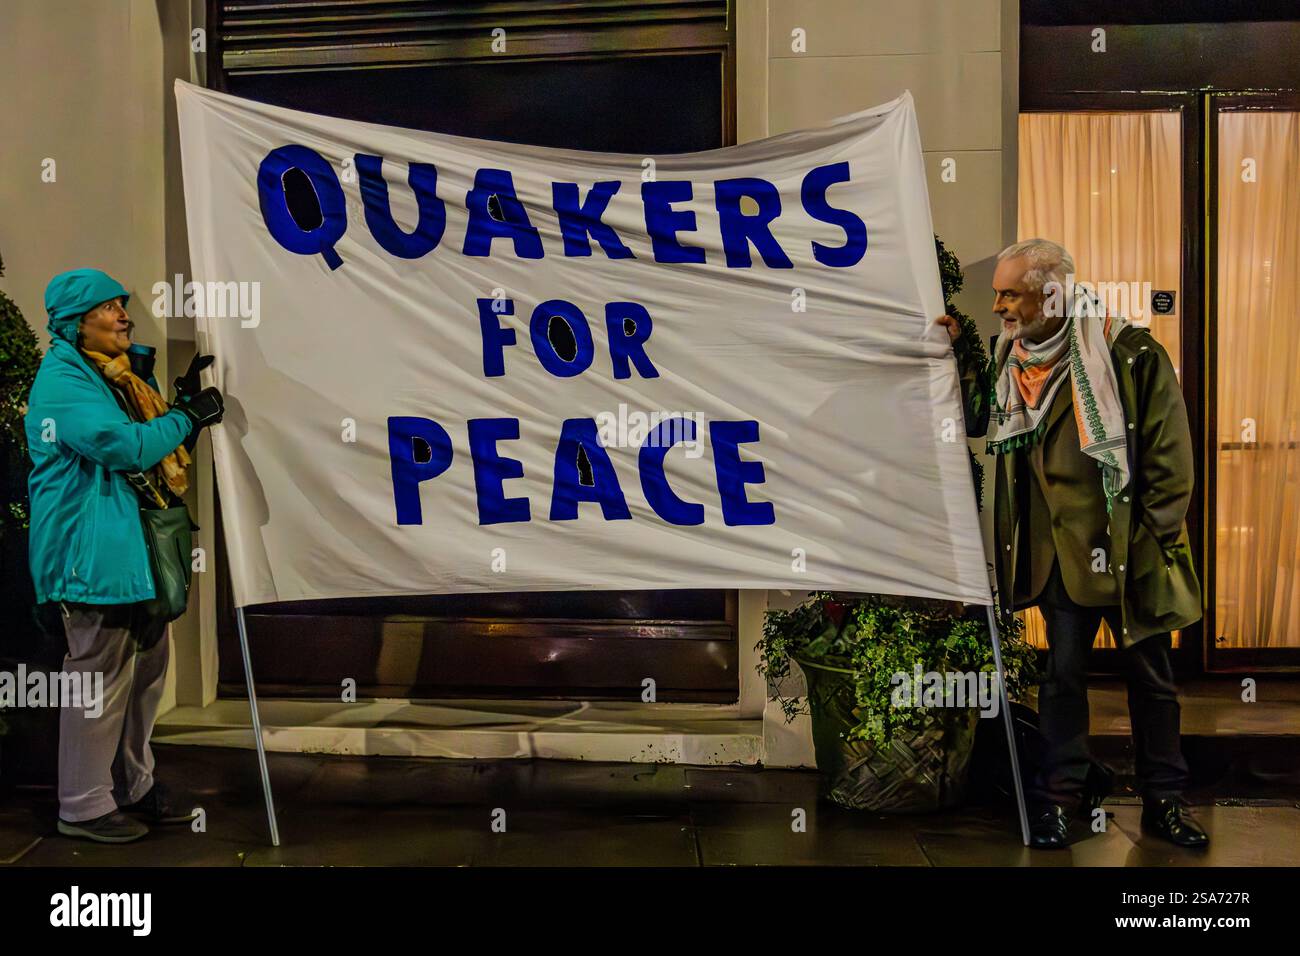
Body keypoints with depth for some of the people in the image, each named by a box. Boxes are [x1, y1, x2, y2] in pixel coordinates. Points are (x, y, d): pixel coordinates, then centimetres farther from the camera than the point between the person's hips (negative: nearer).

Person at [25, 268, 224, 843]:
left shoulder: (122, 376, 16)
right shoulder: (63, 381, -14)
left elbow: (158, 449, 21)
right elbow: (127, 447, -24)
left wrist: (185, 403, 6)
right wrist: (188, 415, -12)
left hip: (135, 551, 10)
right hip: (95, 555, -10)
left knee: (146, 675, 17)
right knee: (100, 683, -1)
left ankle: (133, 784, 31)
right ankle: (84, 806, 13)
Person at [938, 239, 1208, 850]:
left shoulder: (1132, 356, -12)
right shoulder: (1013, 361, 3)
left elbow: (1170, 462, -10)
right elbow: (979, 420, 16)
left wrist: (1149, 544, -11)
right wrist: (958, 353, 4)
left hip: (1128, 552, -3)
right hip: (1060, 553, 3)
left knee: (1150, 676, 11)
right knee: (1064, 673, 9)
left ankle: (1163, 802, 25)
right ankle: (1060, 798, 21)